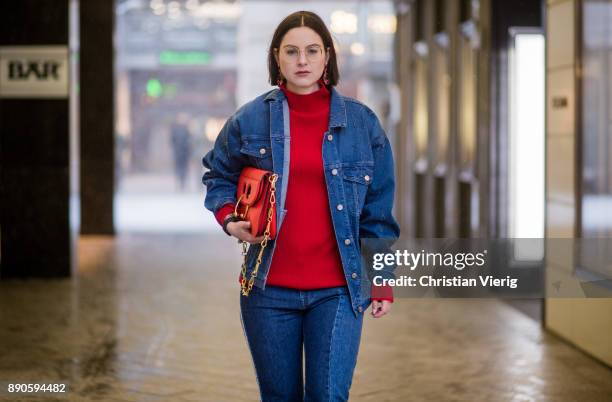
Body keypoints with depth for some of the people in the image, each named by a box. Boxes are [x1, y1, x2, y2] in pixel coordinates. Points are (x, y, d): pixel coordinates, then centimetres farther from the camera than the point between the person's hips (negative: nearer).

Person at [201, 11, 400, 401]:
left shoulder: (360, 121, 2)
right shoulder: (250, 120, 1)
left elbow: (377, 210, 5)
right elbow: (218, 175, 18)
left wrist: (383, 281, 3)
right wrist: (229, 219, -2)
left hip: (338, 290, -1)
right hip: (270, 289, 1)